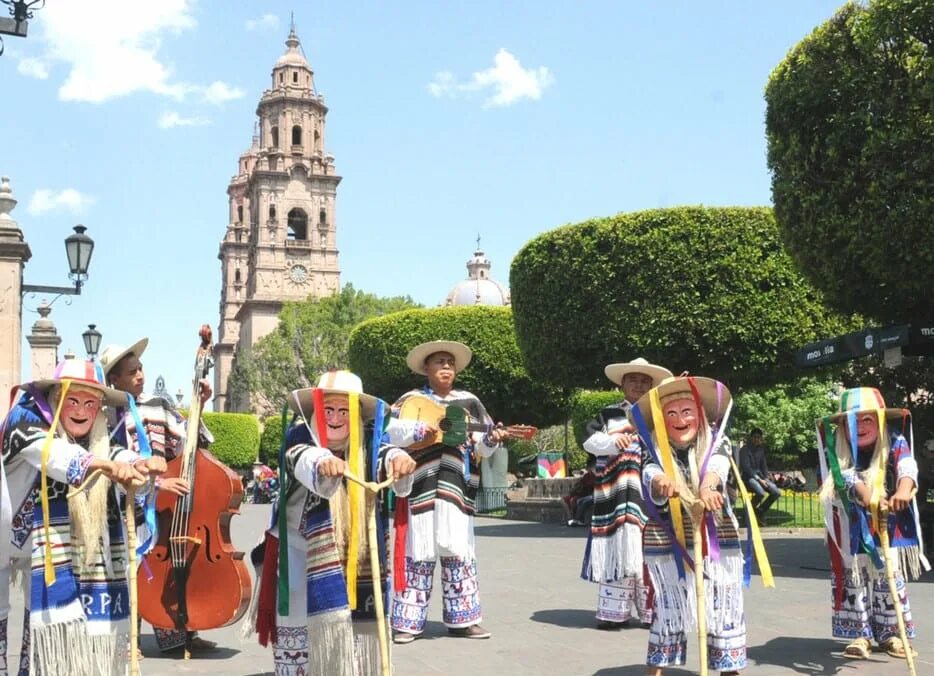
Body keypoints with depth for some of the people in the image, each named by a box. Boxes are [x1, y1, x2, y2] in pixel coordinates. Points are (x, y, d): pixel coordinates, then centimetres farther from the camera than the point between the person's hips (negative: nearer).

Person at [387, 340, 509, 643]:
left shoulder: (469, 402, 12)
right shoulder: (411, 400, 4)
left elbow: (481, 446, 9)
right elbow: (386, 430, -8)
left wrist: (492, 439, -12)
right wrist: (416, 429, -20)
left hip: (456, 488, 3)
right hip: (420, 487, -3)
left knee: (458, 551, 6)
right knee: (418, 552, -1)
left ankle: (461, 619, 15)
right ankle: (407, 621, 7)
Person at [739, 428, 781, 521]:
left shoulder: (761, 450, 15)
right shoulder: (745, 450, -7)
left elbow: (764, 466, 19)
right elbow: (746, 467, -14)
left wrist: (766, 478, 0)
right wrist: (759, 479, -20)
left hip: (759, 476, 7)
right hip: (748, 477, -7)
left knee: (776, 492, -14)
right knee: (761, 492, -34)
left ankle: (760, 511, 5)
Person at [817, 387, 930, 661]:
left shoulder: (894, 443, -8)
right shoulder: (837, 452, -8)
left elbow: (907, 465, -27)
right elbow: (846, 477, -25)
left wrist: (904, 489, -50)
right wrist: (866, 494, -46)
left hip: (889, 528, 0)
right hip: (853, 532, 0)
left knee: (890, 578, 7)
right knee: (854, 582, 1)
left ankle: (890, 633, 18)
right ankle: (861, 634, 9)